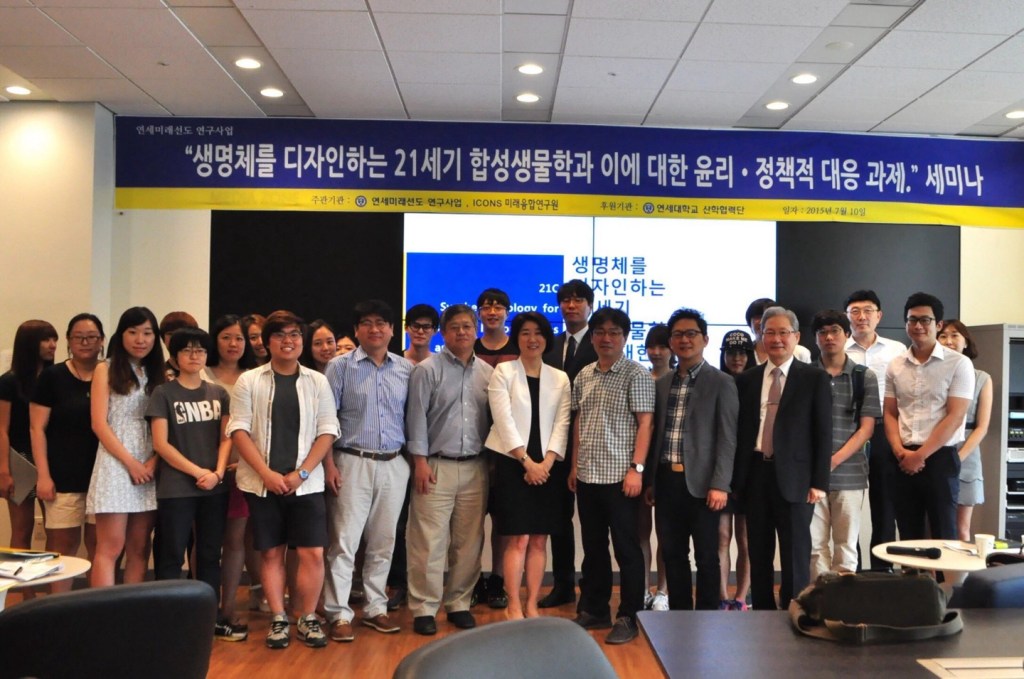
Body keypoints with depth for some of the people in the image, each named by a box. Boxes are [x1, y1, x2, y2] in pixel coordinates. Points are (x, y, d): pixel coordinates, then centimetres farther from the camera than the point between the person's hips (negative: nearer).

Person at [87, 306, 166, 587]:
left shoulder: (159, 375, 13)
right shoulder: (105, 370, 3)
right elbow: (99, 424, -5)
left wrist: (153, 462, -9)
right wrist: (131, 463, -11)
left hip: (150, 467, 4)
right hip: (116, 465, -4)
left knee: (139, 548, 6)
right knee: (110, 548, -7)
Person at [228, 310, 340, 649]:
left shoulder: (317, 382, 6)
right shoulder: (249, 381, 3)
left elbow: (327, 431, 2)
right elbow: (239, 430, -3)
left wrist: (301, 473, -9)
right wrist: (267, 474, -13)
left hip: (305, 482, 1)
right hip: (261, 482, 0)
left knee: (313, 553, -2)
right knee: (271, 552, 6)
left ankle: (306, 618, 14)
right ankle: (278, 620, 18)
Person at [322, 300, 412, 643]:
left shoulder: (406, 369, 7)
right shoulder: (340, 366, -1)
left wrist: (415, 460, 3)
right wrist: (330, 465, -10)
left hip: (394, 465, 3)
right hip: (353, 463, -3)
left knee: (383, 543, 11)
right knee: (344, 541, -2)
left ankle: (375, 608, 23)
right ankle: (339, 614, 6)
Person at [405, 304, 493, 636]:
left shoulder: (487, 373, 9)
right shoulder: (427, 369, -2)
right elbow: (417, 417, -5)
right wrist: (420, 461, -10)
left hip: (475, 468, 4)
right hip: (436, 466, -4)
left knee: (469, 542, 9)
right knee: (429, 542, -2)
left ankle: (459, 604, 22)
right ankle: (423, 608, 9)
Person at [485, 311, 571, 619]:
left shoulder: (560, 378, 10)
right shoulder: (503, 372, 0)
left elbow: (561, 424, 4)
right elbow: (504, 420, -8)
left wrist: (546, 462, -9)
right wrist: (527, 461, -13)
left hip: (546, 467, 3)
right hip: (513, 464, -3)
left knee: (539, 539, 5)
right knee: (518, 539, -4)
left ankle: (532, 605, 14)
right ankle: (514, 606, 5)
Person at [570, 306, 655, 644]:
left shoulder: (636, 374, -6)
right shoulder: (584, 376, 11)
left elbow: (645, 423, -10)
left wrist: (636, 468, -16)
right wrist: (574, 465, 13)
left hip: (619, 476, -6)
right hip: (587, 476, 6)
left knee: (627, 549, 3)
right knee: (593, 547, 15)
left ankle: (629, 617, 14)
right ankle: (593, 610, 27)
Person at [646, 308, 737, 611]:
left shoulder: (721, 382, -3)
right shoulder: (662, 384, 13)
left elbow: (727, 438, -8)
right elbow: (655, 433, 14)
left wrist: (720, 484, -14)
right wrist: (650, 480, 10)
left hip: (700, 483, -5)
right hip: (666, 481, 5)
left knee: (706, 556, 4)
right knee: (673, 554, 11)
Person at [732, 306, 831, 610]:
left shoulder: (815, 378, 1)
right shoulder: (746, 380, 10)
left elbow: (823, 433, -2)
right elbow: (739, 432, 10)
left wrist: (819, 482, -8)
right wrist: (735, 479, 4)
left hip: (793, 477, -3)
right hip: (755, 475, 3)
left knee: (795, 558, 3)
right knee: (759, 557, 10)